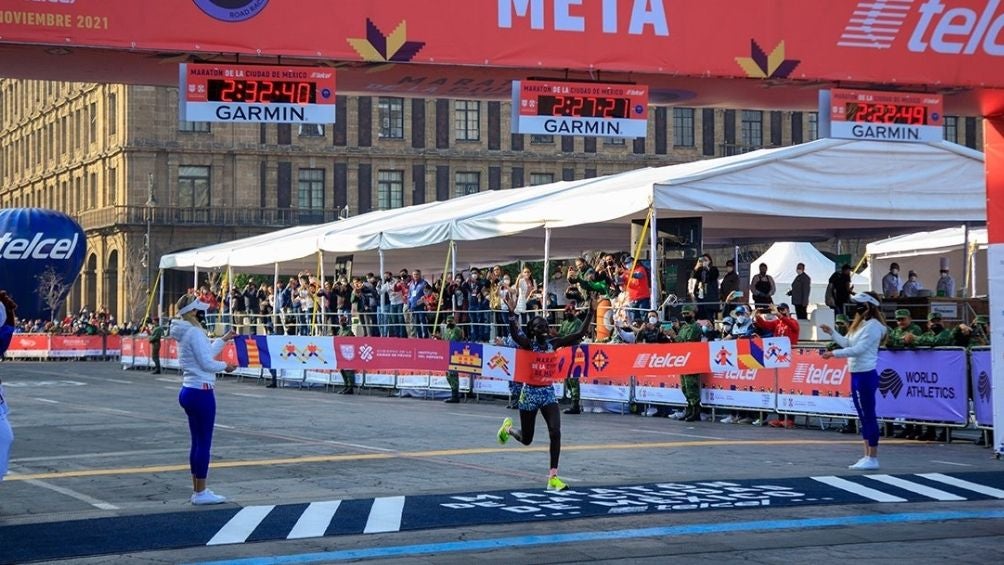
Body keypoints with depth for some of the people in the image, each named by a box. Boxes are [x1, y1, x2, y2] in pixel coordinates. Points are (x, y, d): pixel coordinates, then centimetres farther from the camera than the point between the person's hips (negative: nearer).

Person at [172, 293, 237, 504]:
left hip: (189, 391, 10)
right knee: (204, 442, -4)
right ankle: (200, 493, 0)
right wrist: (225, 366, -1)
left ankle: (198, 490, 19)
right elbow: (207, 363, -18)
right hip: (201, 392, -10)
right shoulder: (194, 332, -16)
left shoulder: (184, 332, 13)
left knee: (198, 442, 14)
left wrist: (224, 340, 29)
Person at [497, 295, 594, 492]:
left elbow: (580, 334, -4)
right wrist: (512, 313, -47)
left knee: (555, 433, -17)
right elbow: (515, 334, -33)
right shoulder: (528, 344, -11)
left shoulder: (553, 343, 0)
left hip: (548, 392, 3)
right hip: (530, 392, -3)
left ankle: (553, 477, -12)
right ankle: (508, 427, 47)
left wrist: (591, 312, -12)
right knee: (526, 439, 10)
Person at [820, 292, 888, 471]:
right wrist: (831, 332, 15)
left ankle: (873, 458, -4)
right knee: (864, 417, 12)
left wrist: (834, 354, -22)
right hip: (857, 374, 10)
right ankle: (867, 456, 16)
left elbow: (859, 348, -21)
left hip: (866, 375, -10)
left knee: (868, 416, -7)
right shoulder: (861, 324, 18)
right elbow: (846, 343, 20)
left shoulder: (873, 326, -13)